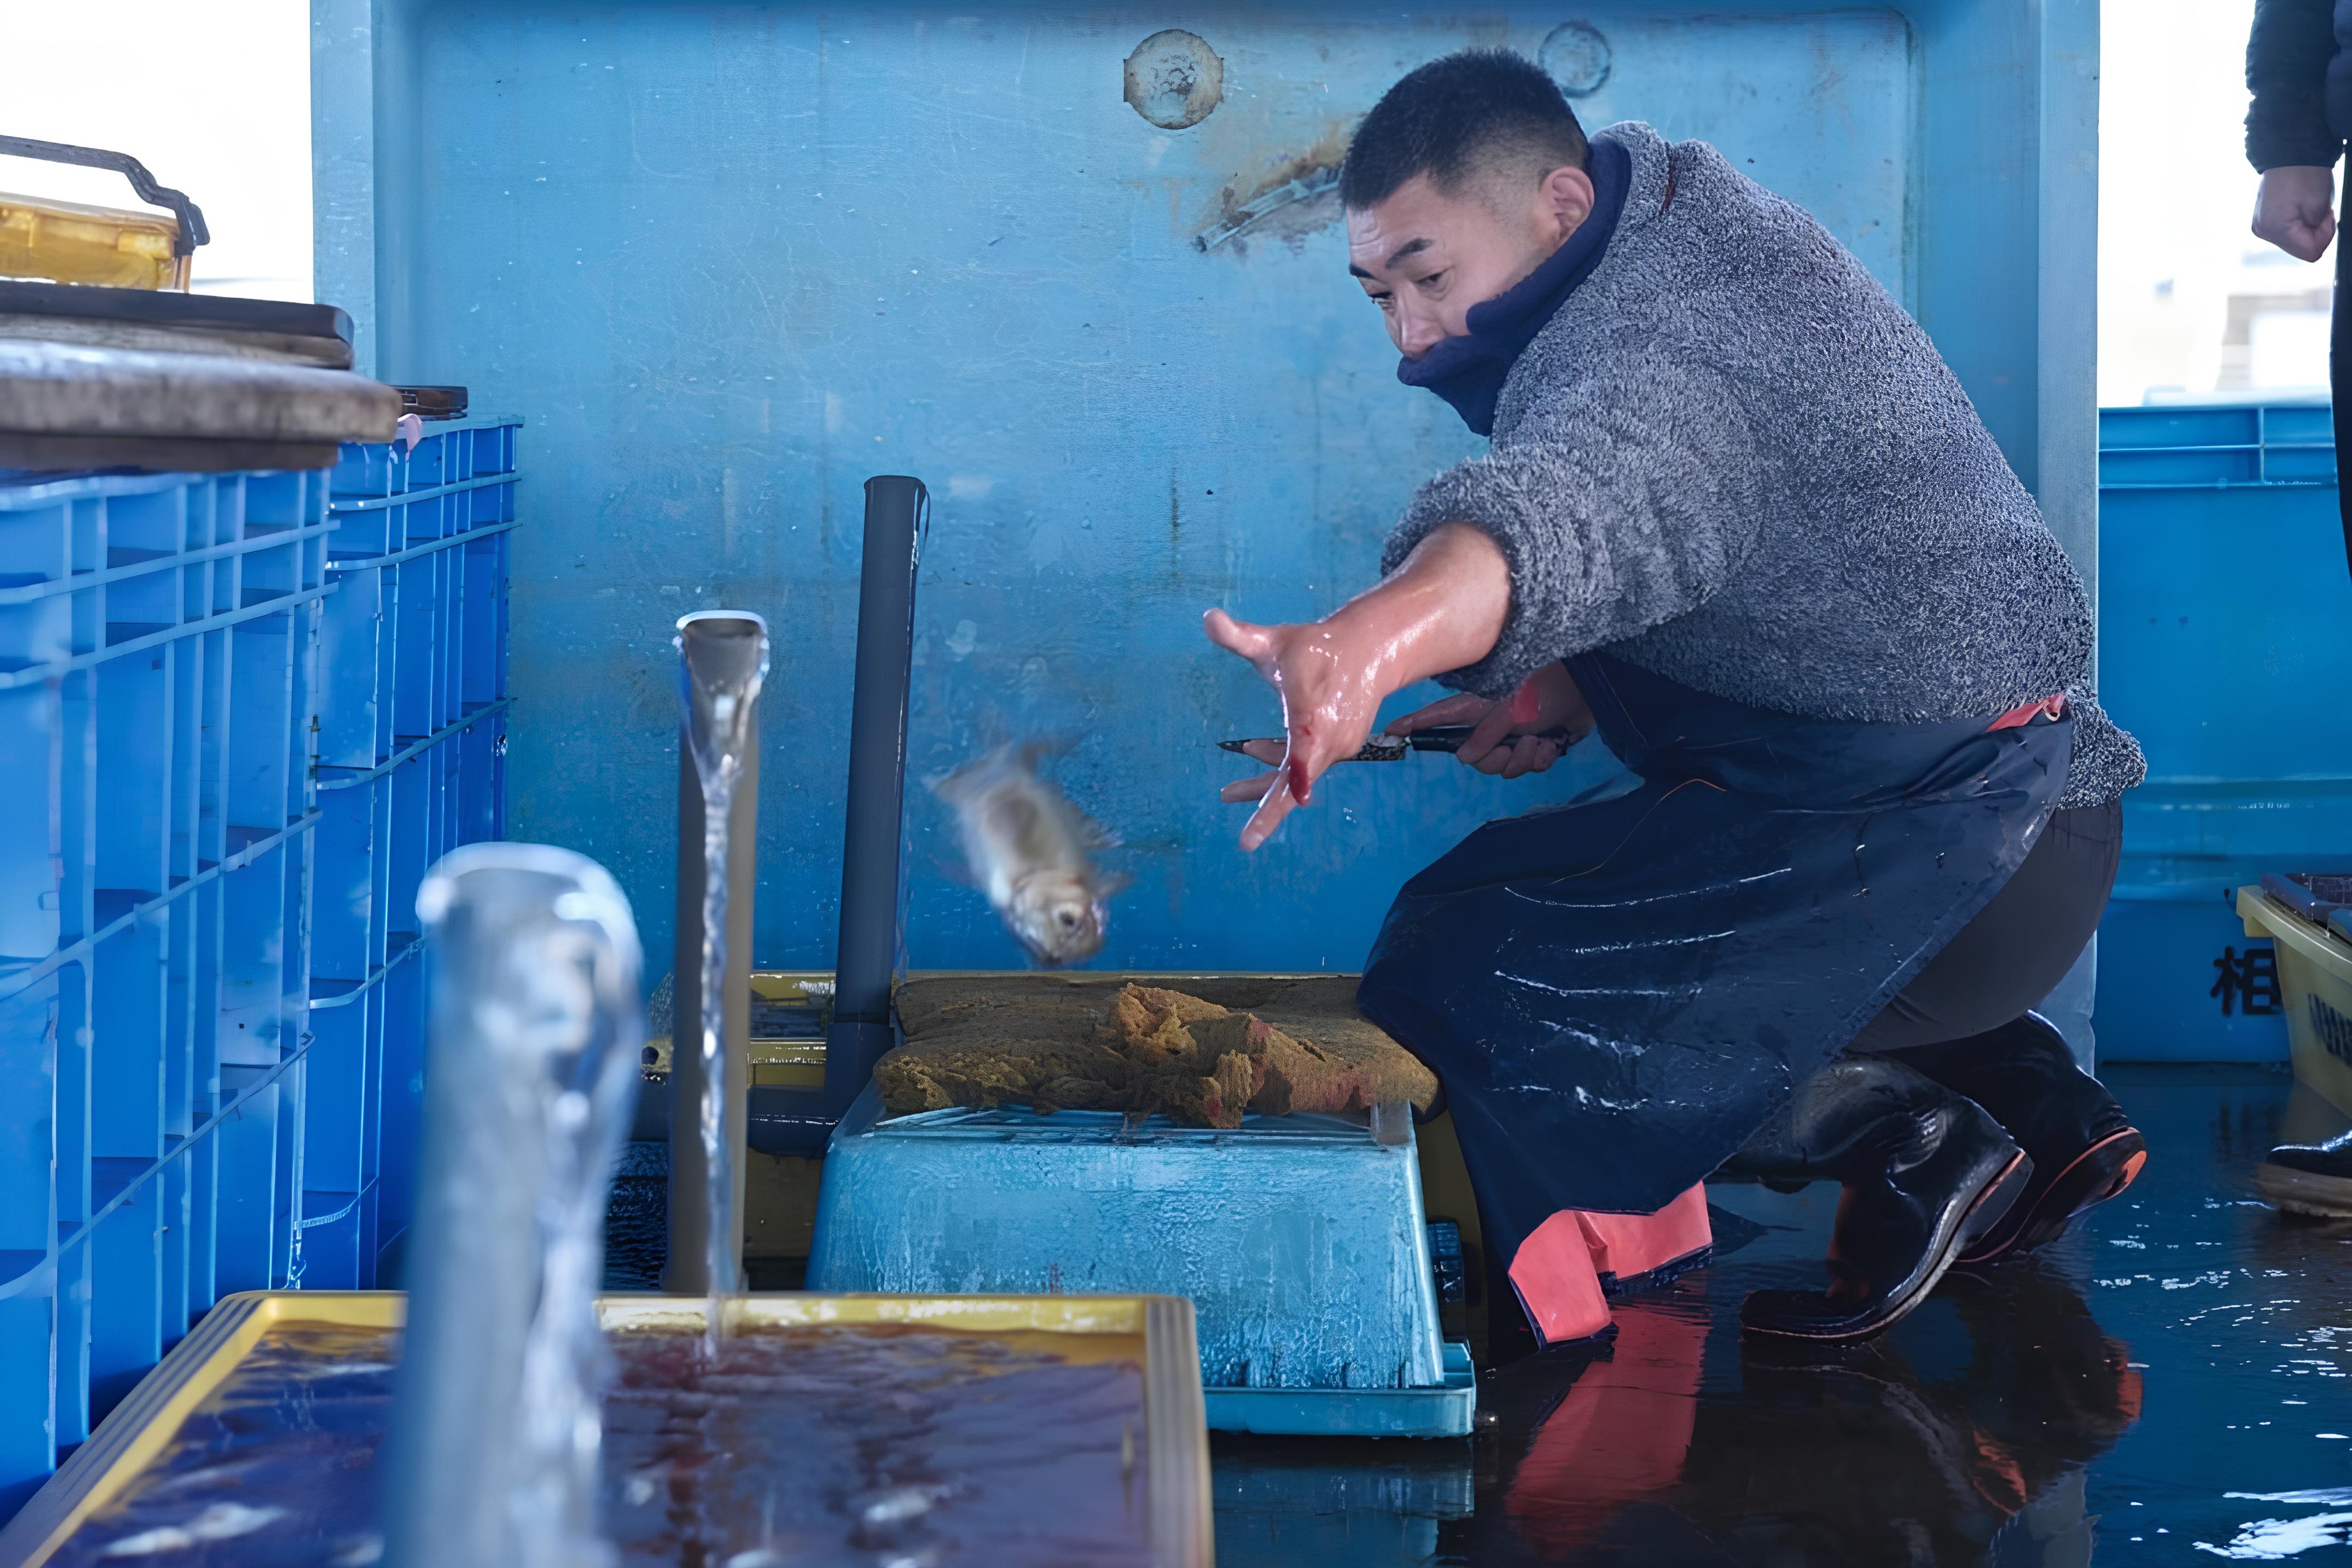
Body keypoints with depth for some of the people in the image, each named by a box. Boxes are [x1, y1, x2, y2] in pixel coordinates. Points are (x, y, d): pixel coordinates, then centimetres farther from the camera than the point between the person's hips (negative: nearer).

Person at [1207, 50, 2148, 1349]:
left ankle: (1911, 1141, -4)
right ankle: (2034, 1103, 20)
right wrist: (1570, 686, 5)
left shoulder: (1654, 355, -22)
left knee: (1478, 977, -17)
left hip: (1947, 842, -11)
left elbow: (1570, 507, -47)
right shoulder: (1686, 250, 12)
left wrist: (1371, 641, -65)